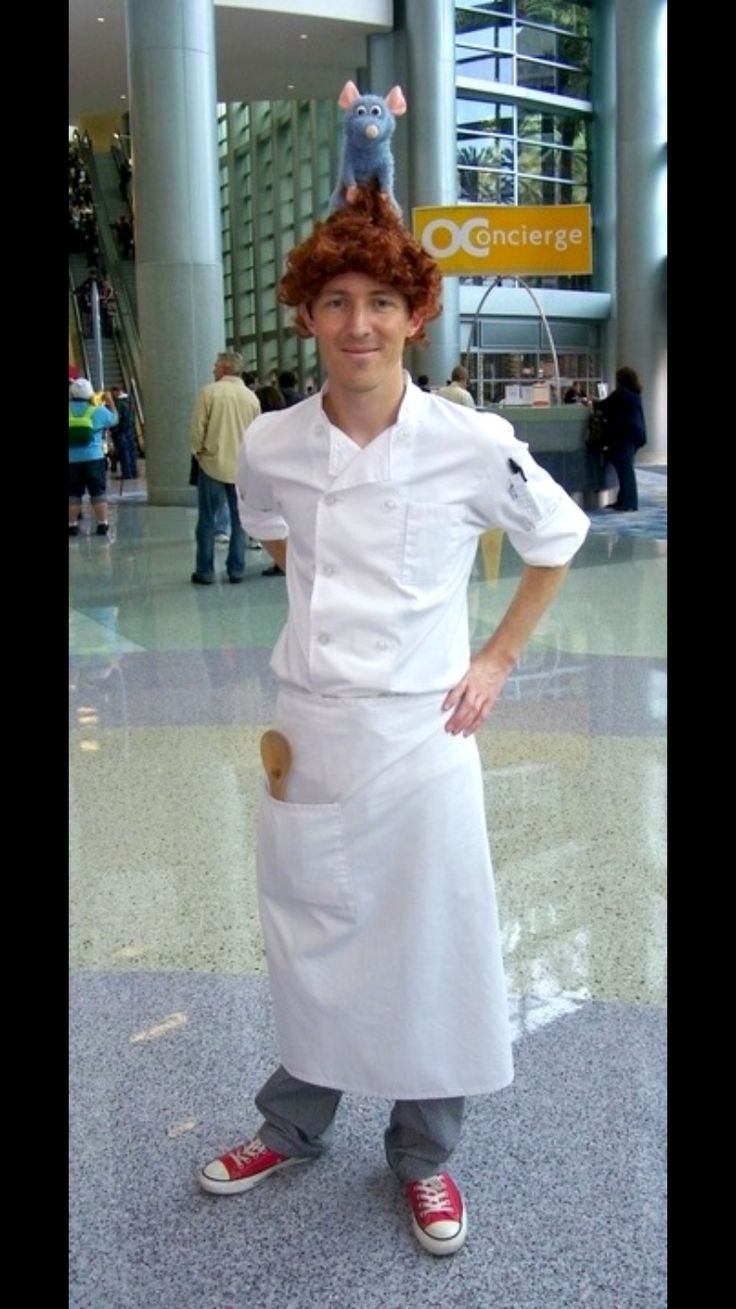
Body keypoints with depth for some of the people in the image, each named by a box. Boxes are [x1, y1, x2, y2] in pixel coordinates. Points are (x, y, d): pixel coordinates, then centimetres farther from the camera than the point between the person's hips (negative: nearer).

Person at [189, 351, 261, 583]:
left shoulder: (210, 391, -8)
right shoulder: (251, 397, 2)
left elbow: (198, 427, -8)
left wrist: (198, 452, 7)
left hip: (213, 464, -3)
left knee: (207, 520, 5)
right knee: (240, 519, 10)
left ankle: (205, 571, 8)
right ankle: (236, 569, 12)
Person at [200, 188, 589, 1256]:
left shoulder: (473, 445, -13)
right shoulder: (269, 447, -5)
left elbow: (560, 538, 4)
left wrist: (500, 657, 0)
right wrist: (323, 603, 7)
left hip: (421, 732, -2)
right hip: (308, 727, 3)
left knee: (430, 945, 10)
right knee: (307, 937, 17)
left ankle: (424, 1154, 35)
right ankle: (295, 1125, 42)